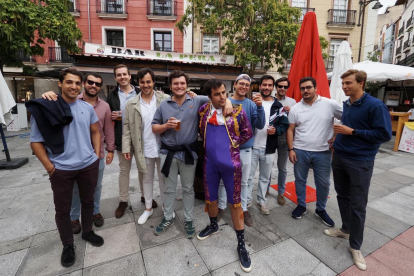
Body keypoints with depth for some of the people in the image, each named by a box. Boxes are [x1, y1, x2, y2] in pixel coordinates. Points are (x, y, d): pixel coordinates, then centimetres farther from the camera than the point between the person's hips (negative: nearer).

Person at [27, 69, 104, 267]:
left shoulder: (87, 108, 1)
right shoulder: (43, 108, -9)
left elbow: (95, 131, 12)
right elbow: (36, 141, -6)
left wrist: (97, 154, 4)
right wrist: (49, 166, -10)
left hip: (89, 165, 3)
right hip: (61, 169, -2)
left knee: (88, 202, 18)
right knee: (62, 209, 12)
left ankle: (87, 232, 42)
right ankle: (67, 245, 34)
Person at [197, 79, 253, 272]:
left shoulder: (237, 111, -7)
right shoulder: (203, 110, 1)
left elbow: (248, 133, 3)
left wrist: (232, 144, -2)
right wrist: (210, 144, 7)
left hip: (231, 163, -3)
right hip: (210, 162, 3)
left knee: (235, 203, 7)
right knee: (210, 198, 19)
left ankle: (241, 245, 24)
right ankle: (213, 225, 48)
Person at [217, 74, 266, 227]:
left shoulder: (251, 104, -2)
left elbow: (260, 125, -11)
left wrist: (260, 107, -23)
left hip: (245, 149, 1)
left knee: (244, 181, 14)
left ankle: (244, 209, 33)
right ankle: (221, 207, 33)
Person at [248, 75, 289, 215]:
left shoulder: (278, 106, 5)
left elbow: (285, 124, 5)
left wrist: (276, 130, -14)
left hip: (269, 149, 3)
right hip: (252, 147, -2)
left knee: (265, 177, 17)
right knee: (248, 177, 6)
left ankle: (261, 201, 36)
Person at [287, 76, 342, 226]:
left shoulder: (330, 104, -5)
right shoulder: (295, 108, 0)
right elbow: (290, 130, 2)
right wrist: (291, 149, -5)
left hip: (323, 152, -1)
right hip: (300, 151, 1)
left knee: (323, 183, 12)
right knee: (300, 180, 13)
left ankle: (321, 210, 34)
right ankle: (301, 205, 33)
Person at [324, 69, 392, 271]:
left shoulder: (375, 105, -14)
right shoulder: (346, 104, 7)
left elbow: (385, 134, -17)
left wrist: (352, 132, -19)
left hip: (360, 162, -6)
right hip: (339, 157, 7)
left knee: (358, 205, 4)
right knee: (342, 197, 17)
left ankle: (355, 246, 20)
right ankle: (346, 229, 37)